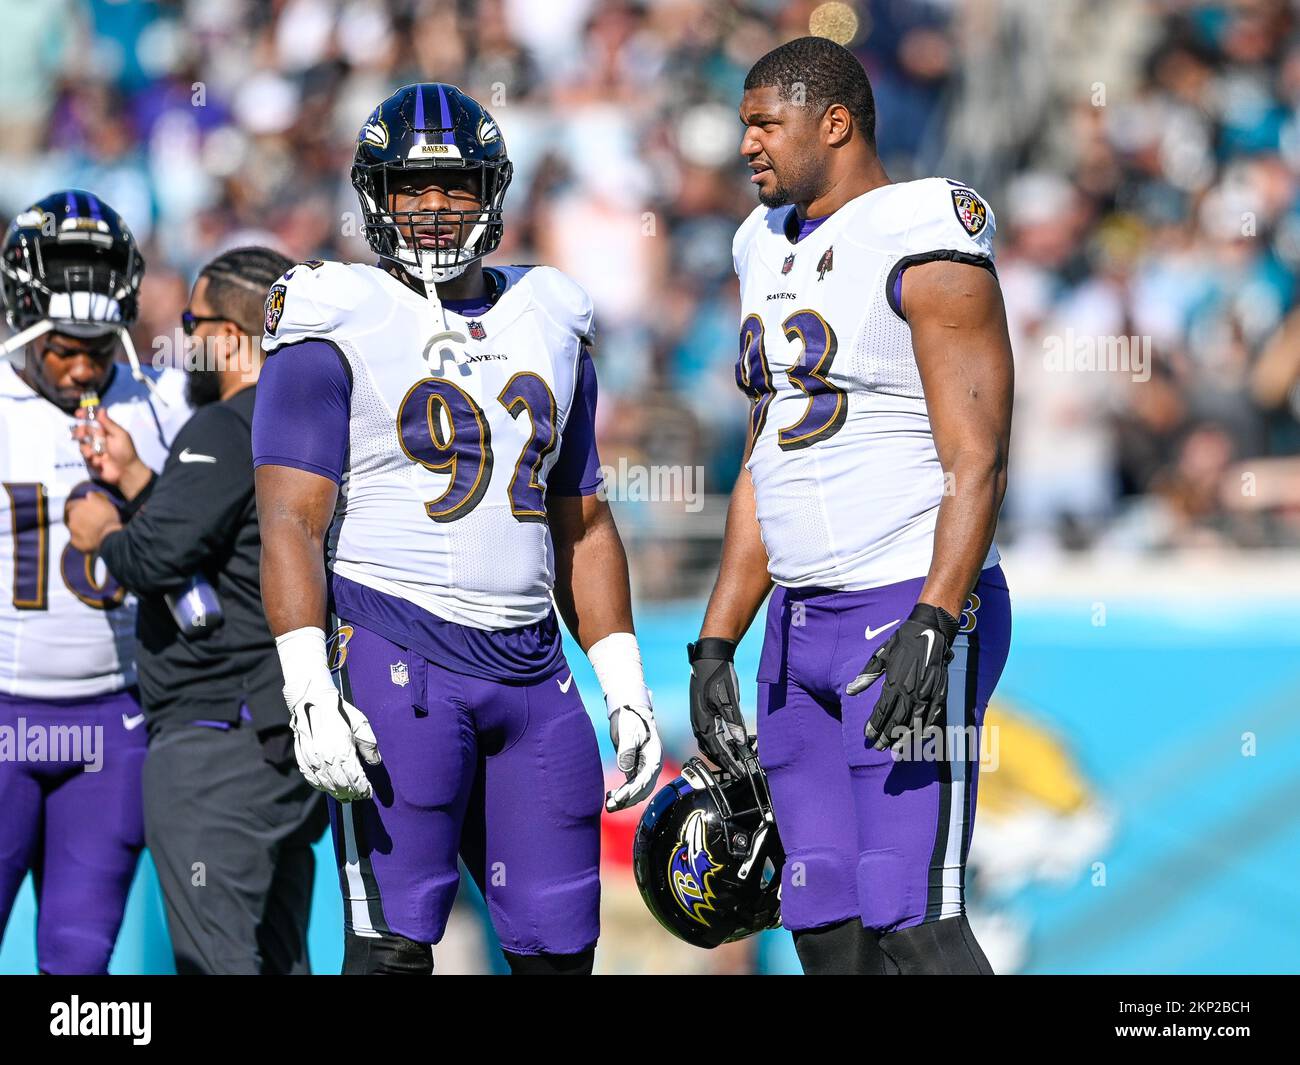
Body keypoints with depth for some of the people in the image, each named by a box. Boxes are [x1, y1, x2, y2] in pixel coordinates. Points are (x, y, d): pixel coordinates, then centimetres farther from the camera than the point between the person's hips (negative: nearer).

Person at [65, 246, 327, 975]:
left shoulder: (228, 431, -14)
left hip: (219, 741, -10)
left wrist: (102, 534, 0)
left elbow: (155, 558, -20)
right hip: (296, 741, 10)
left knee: (216, 961, -9)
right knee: (280, 958, 13)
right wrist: (131, 476, 23)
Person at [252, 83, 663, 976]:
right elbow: (291, 519, -9)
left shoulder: (551, 328, 16)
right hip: (395, 658, -6)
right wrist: (310, 692, -19)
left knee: (561, 944, 4)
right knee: (394, 944, -9)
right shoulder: (339, 328, -2)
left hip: (530, 665, 6)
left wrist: (625, 688, 16)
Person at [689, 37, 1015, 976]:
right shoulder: (771, 251, 16)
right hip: (803, 620, 9)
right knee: (824, 923, 7)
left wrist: (932, 626, -26)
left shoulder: (925, 246, -10)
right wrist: (716, 644, 17)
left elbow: (977, 464, -16)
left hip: (915, 610, -9)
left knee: (911, 922, -14)